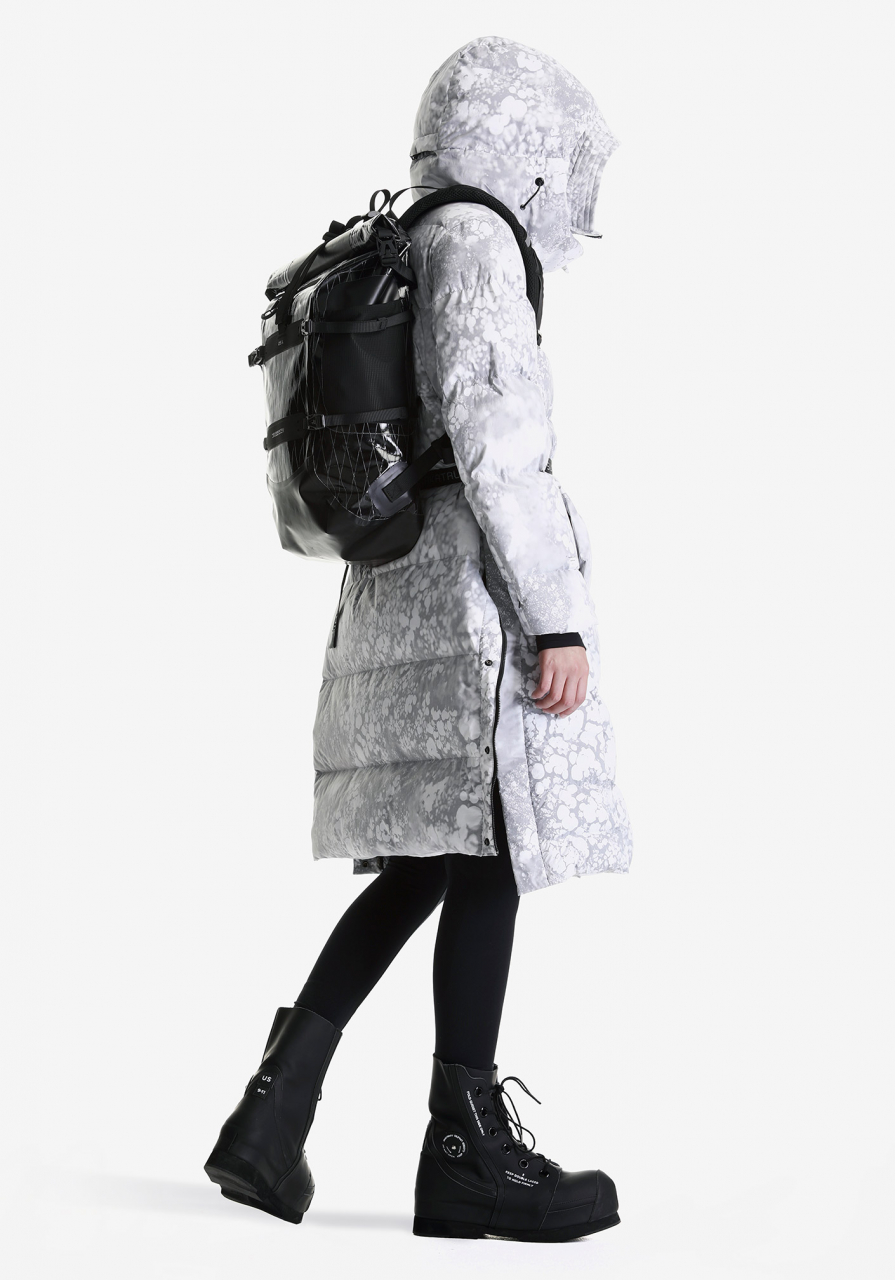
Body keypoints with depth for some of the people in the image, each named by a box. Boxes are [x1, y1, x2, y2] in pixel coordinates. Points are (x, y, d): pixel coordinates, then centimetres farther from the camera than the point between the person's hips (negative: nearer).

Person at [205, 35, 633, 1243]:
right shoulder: (473, 239, -7)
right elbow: (496, 436, -17)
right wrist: (557, 619, -19)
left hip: (398, 589, 9)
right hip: (475, 589, -9)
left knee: (424, 863, 12)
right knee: (491, 854, -4)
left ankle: (272, 1115, 8)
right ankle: (467, 1147, 2)